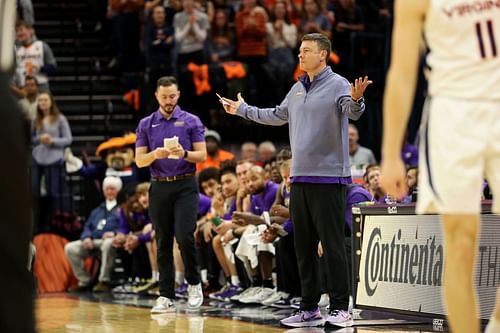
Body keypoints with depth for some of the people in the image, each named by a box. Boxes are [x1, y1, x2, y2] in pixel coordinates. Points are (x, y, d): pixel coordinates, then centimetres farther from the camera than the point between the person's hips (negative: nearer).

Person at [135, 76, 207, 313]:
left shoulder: (191, 122, 3)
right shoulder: (146, 125, 9)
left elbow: (202, 155, 0)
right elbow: (140, 161, 6)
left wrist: (184, 154, -20)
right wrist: (155, 154, -15)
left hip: (185, 185, -2)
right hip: (159, 187, 2)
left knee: (184, 237, -15)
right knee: (163, 243, 3)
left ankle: (194, 284, 7)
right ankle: (166, 296, 6)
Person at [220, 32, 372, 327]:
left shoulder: (337, 85, -8)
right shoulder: (297, 89, 16)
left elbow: (352, 111, -26)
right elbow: (277, 116, 32)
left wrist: (356, 99, -49)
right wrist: (242, 110, 39)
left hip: (329, 178, -8)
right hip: (300, 178, 8)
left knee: (333, 245, -7)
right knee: (304, 247, 11)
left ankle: (340, 308, -3)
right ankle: (310, 309, 18)